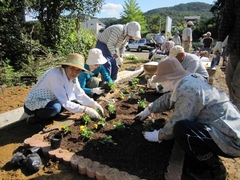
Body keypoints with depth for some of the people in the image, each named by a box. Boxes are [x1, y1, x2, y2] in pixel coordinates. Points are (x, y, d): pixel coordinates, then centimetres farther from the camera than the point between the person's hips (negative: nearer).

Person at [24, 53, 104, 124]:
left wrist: (94, 104, -9)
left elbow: (80, 94, 2)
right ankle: (34, 118, -7)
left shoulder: (72, 76, -7)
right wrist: (86, 109, -27)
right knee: (56, 107, -36)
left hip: (50, 101, 8)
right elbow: (64, 103, -30)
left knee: (76, 100, -2)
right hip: (33, 105, -8)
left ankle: (48, 115, 3)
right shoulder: (55, 75, -30)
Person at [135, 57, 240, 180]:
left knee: (181, 129, -29)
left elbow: (177, 123, -21)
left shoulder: (188, 89, -25)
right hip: (226, 129, 10)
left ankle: (214, 169, -4)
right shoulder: (187, 82, 6)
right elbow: (167, 99, 18)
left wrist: (159, 135, -2)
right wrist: (148, 111, 28)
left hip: (230, 139, -10)